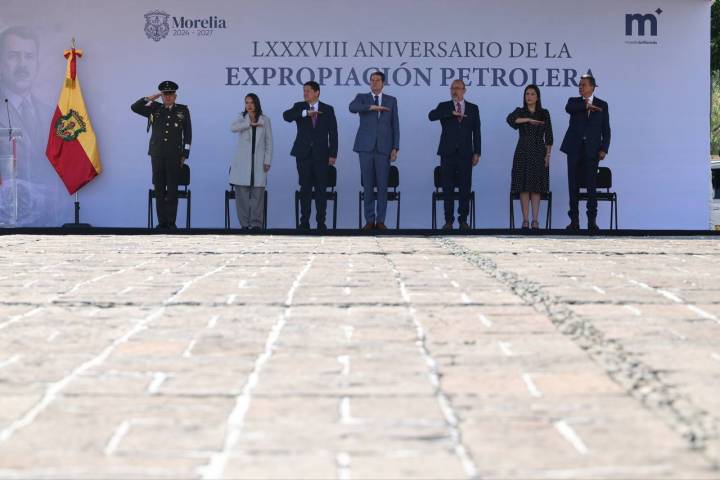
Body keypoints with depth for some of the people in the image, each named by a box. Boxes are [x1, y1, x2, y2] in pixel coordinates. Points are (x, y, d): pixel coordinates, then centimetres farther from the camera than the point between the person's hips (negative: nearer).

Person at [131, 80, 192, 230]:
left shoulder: (183, 111, 8)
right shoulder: (155, 109, 11)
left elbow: (187, 133, 7)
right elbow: (134, 107, 6)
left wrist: (184, 154, 2)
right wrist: (150, 98, 2)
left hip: (174, 155, -2)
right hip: (157, 154, 2)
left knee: (172, 189, -3)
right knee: (159, 189, 2)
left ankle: (171, 222, 1)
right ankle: (162, 222, 6)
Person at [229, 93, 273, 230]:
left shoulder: (265, 120, 7)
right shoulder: (242, 118, 9)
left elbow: (269, 142, 6)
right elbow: (232, 128, -13)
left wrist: (267, 161, -1)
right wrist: (250, 124, -16)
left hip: (258, 161, 0)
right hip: (242, 161, 0)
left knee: (258, 193, -5)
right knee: (242, 193, -3)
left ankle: (256, 223, -2)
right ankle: (244, 223, 2)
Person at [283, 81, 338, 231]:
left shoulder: (328, 110, 5)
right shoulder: (299, 107, 6)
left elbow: (333, 133, 4)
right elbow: (286, 115, -14)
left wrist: (333, 154, -3)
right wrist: (305, 113, -27)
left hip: (321, 154, -1)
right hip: (304, 154, 1)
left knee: (321, 189, 0)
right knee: (305, 188, 2)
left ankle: (321, 222, 4)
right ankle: (304, 222, 6)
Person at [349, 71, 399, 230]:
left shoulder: (391, 101, 10)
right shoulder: (362, 98, 8)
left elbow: (395, 125, 7)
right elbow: (352, 108, -15)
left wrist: (395, 148, -1)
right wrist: (372, 107, -25)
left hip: (384, 148, 0)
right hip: (366, 147, 0)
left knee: (382, 185, -1)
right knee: (368, 185, 2)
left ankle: (380, 220, 6)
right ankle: (369, 220, 8)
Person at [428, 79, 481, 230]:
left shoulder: (473, 108, 10)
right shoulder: (444, 106, 8)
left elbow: (476, 132, 9)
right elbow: (431, 116, -13)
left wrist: (477, 153, 2)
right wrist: (451, 113, -21)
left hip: (465, 154, 0)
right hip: (448, 153, 0)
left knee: (465, 188, -1)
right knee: (448, 188, 0)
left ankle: (463, 220, 5)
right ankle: (448, 220, 5)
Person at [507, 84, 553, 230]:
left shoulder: (544, 113, 7)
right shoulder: (520, 112, 5)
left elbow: (548, 136, 5)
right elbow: (510, 119, -19)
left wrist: (548, 154, -2)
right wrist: (529, 120, -24)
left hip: (539, 153, 0)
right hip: (523, 152, 0)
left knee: (536, 187, -2)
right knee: (524, 186, -3)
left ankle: (535, 220, 0)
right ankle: (525, 220, 0)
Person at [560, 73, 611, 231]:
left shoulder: (602, 105, 8)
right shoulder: (574, 101, 9)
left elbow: (606, 130, 6)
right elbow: (568, 108, -16)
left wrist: (604, 149, -4)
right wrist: (586, 106, -20)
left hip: (592, 150, -1)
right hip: (574, 149, 1)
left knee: (592, 185, -5)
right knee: (573, 185, 1)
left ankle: (592, 221, -1)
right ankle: (574, 221, 5)